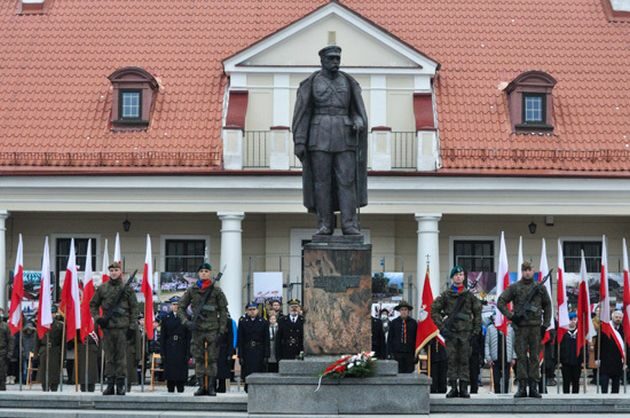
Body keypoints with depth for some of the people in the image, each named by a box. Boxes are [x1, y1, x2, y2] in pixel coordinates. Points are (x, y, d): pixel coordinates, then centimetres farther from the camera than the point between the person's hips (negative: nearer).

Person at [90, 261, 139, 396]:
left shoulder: (127, 288, 4)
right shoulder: (102, 288, 8)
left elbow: (134, 308, 4)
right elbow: (93, 305, 15)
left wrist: (133, 326, -2)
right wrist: (97, 318, -1)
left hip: (122, 327, -2)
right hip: (107, 326, 2)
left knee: (121, 356, -1)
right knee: (109, 357, 5)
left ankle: (121, 384, 4)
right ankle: (110, 384, 10)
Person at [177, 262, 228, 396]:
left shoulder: (216, 290, 2)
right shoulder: (191, 290, 6)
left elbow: (223, 311, 2)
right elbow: (181, 308, 9)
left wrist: (221, 330, -4)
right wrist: (186, 321, -7)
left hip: (212, 329, -2)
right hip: (197, 328, 2)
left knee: (212, 358, -1)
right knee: (199, 358, 3)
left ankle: (211, 387, 4)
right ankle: (201, 386, 8)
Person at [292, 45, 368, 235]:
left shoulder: (348, 82, 10)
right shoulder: (310, 83, 3)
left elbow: (357, 113, 9)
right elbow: (302, 114, 0)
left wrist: (359, 124, -14)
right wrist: (299, 142, -7)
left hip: (344, 137, 2)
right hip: (320, 137, -2)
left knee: (347, 180, -6)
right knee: (321, 181, -2)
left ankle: (349, 225, -5)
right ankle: (325, 225, 3)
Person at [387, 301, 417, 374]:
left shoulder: (413, 323, 5)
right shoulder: (394, 323, 6)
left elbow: (417, 339, 7)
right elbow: (389, 339, 8)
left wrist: (416, 354, 1)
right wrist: (390, 353, 1)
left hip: (409, 354, 0)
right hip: (397, 353, 0)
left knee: (410, 373, -2)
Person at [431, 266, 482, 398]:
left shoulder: (469, 295, 8)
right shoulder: (445, 295, 6)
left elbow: (477, 312, 12)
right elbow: (434, 311, 6)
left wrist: (476, 329, 4)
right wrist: (441, 326, -3)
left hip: (466, 332, 0)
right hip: (450, 332, 0)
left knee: (465, 360, 0)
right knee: (452, 360, 0)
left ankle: (464, 388, 4)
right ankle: (453, 388, 3)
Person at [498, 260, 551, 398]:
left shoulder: (540, 288, 10)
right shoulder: (514, 287, 4)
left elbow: (547, 306, 15)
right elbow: (501, 302, 3)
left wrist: (545, 325, 7)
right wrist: (510, 316, -8)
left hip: (536, 326, 2)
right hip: (520, 326, -1)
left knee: (535, 357, 2)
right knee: (521, 357, -2)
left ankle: (534, 387, 6)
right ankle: (522, 387, 1)